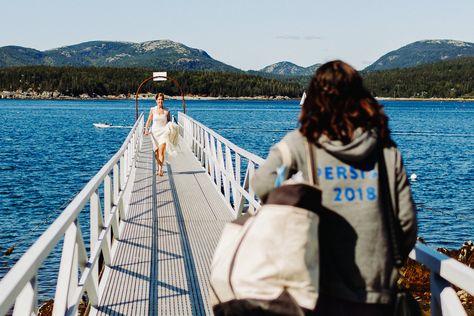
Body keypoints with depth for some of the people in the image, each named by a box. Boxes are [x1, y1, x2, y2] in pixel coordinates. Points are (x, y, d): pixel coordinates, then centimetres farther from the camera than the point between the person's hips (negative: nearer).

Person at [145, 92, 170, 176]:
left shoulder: (167, 111, 0)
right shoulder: (153, 110, 1)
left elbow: (169, 121, 10)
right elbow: (149, 120, 7)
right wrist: (146, 129, -5)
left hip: (163, 132, -2)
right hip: (155, 132, 2)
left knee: (161, 151, -16)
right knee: (156, 152, 10)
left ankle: (160, 169, -20)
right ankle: (159, 168, 26)